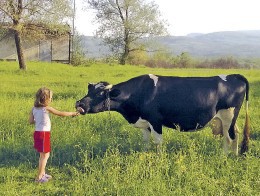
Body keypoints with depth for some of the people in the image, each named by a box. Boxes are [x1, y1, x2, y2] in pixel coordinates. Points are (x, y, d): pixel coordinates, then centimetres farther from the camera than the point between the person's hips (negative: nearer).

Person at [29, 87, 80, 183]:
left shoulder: (34, 108, 4)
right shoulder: (47, 108, -14)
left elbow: (31, 121, 4)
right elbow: (61, 114, -9)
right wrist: (73, 113, 1)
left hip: (37, 132, 8)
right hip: (44, 133, -8)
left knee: (43, 155, 20)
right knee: (45, 155, 0)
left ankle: (42, 174, 30)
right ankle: (39, 177, 2)